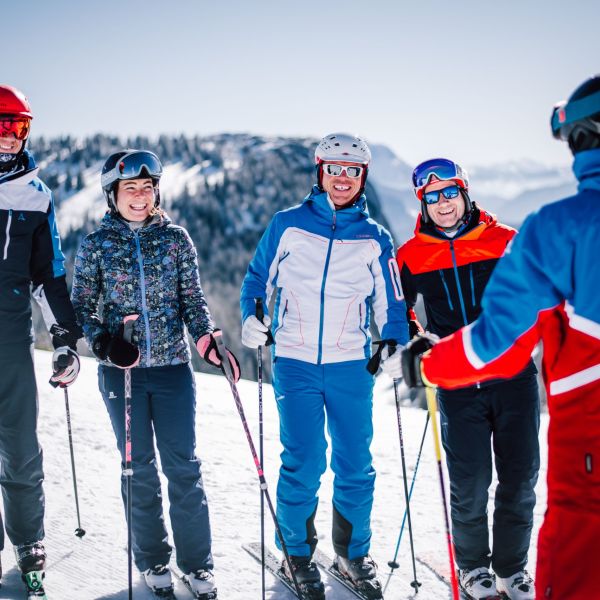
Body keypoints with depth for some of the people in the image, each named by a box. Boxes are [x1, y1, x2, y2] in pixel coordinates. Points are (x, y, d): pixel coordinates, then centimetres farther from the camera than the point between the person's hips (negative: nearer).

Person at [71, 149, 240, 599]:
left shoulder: (175, 238, 3)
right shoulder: (97, 244, 1)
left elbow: (192, 299, 5)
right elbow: (82, 305, 5)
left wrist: (208, 342, -11)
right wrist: (102, 341, -14)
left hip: (173, 365, 0)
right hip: (122, 369, 0)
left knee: (184, 466, 2)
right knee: (140, 468, 8)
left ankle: (197, 563, 13)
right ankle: (153, 561, 21)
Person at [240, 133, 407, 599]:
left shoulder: (375, 238, 7)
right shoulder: (287, 225, 3)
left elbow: (390, 302, 11)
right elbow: (258, 279, 11)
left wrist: (395, 345, -4)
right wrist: (251, 318, -6)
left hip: (351, 365, 2)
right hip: (295, 363, -2)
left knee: (356, 465, 5)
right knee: (303, 463, -4)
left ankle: (353, 552, 23)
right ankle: (298, 552, 15)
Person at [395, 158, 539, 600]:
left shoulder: (504, 241, 2)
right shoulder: (412, 255, 5)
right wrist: (415, 341, 1)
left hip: (514, 375, 1)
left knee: (520, 479, 6)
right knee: (470, 482, 0)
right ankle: (472, 565, 23)